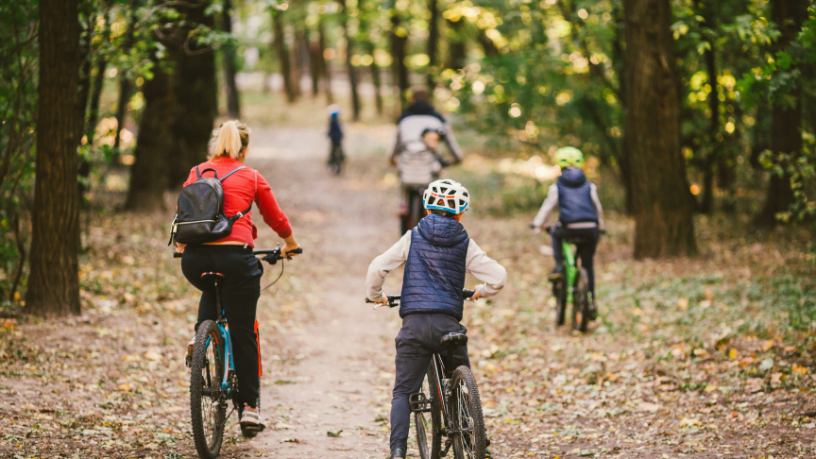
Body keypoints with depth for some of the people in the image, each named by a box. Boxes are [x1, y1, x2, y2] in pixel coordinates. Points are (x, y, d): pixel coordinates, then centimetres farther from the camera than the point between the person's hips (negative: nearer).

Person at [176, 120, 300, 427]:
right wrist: (290, 245, 38)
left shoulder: (196, 174, 14)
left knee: (213, 291, 38)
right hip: (234, 255, -3)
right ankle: (249, 405, 10)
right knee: (243, 333, 8)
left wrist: (181, 247, 45)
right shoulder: (251, 177, 8)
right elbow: (275, 218, 19)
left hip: (195, 259, 3)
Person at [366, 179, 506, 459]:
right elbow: (498, 277, 2)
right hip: (448, 324, 0)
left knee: (403, 391, 4)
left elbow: (377, 268, 0)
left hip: (414, 323, 0)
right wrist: (482, 292, 24)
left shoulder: (413, 238, 7)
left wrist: (375, 296, 19)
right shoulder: (465, 245, 7)